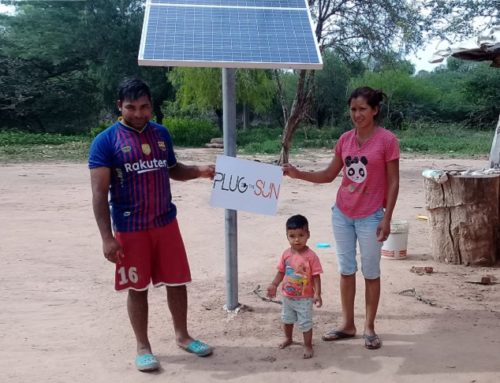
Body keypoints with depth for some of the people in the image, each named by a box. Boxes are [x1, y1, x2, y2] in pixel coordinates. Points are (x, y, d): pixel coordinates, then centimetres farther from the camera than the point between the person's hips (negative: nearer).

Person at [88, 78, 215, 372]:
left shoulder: (161, 134, 6)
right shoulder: (106, 141, -10)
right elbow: (99, 193, -12)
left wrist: (199, 171, -1)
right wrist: (107, 237, -17)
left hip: (166, 222, 4)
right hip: (130, 229, -4)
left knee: (177, 281, 11)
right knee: (138, 288, 7)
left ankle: (182, 335, 31)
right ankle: (143, 347, 24)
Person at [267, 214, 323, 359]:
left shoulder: (310, 256, -20)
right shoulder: (286, 254, -6)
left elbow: (316, 276, -17)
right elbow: (281, 272, 5)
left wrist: (317, 294, -22)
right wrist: (274, 285, -4)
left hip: (304, 298, -5)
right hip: (287, 296, 5)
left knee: (305, 323, 6)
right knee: (287, 319, 24)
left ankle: (307, 345, 25)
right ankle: (288, 338, 48)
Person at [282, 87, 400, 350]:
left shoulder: (387, 140, -10)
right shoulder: (345, 139, 4)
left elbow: (393, 182, -8)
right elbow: (329, 175, 9)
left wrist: (386, 218, -13)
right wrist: (298, 174, -4)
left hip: (370, 217, -5)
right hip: (342, 214, 5)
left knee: (371, 272, 7)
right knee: (346, 270, 12)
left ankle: (369, 328, 20)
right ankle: (347, 324, 25)